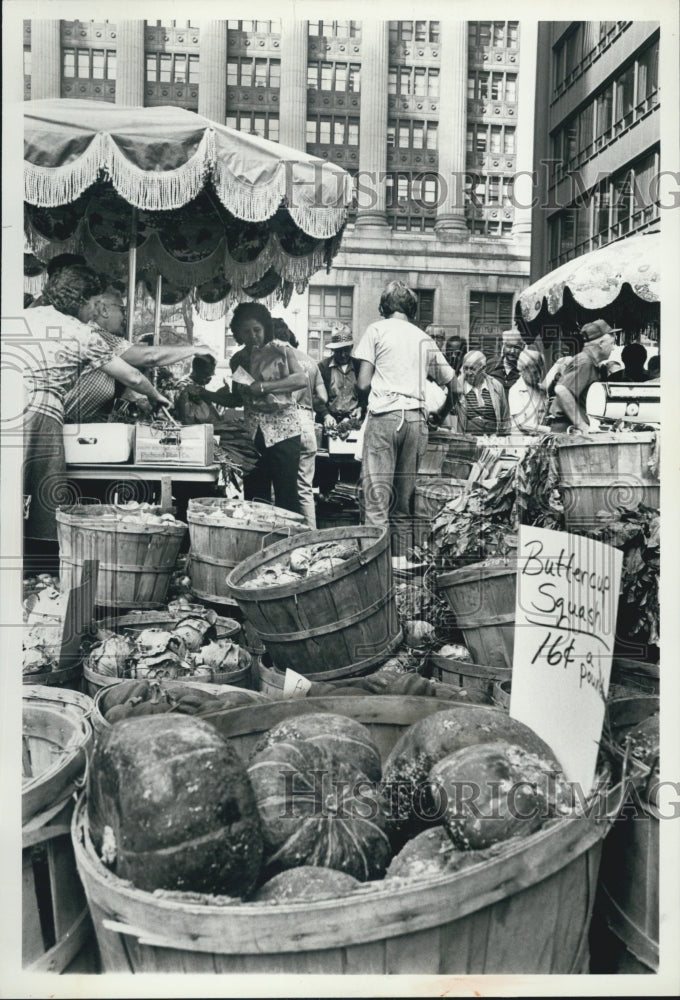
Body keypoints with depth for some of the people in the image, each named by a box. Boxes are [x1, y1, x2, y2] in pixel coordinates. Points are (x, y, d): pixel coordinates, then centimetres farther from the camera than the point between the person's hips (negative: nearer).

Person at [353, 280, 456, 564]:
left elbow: (363, 383, -1)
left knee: (377, 493, -7)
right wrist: (443, 413, 33)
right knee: (405, 495, 9)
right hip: (416, 418, 4)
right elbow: (452, 382, 18)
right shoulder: (424, 338, 18)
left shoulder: (377, 329, 6)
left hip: (384, 415, -4)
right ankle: (402, 557, 10)